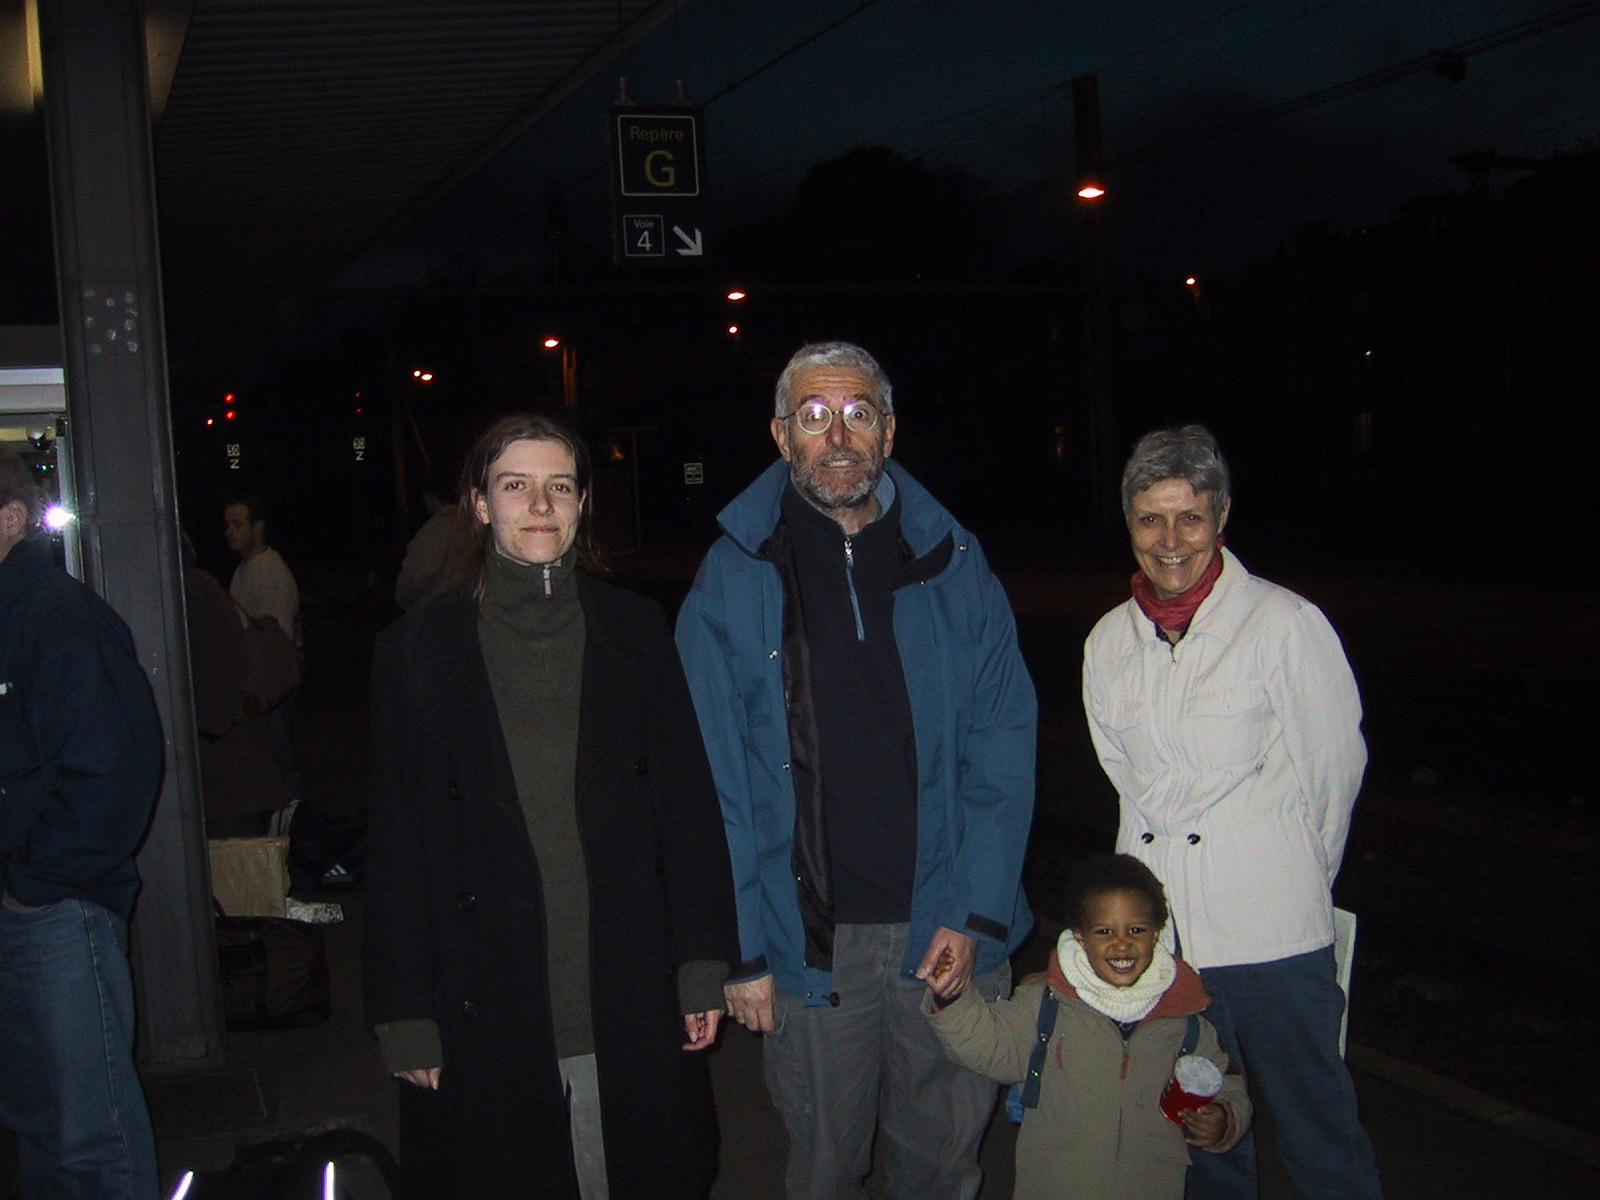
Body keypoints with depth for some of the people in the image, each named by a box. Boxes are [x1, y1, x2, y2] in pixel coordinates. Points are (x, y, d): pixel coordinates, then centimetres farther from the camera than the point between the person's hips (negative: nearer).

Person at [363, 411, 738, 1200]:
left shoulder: (635, 630, 4)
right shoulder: (420, 648, 0)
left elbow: (686, 804, 5)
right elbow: (396, 845, 1)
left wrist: (702, 965, 1)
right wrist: (405, 1016, -1)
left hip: (629, 1005, 1)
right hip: (487, 1009, -1)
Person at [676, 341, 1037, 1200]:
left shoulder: (952, 565, 2)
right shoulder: (733, 580, -3)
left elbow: (1003, 748, 1)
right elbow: (714, 782, -4)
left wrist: (975, 915, -7)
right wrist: (739, 951, -7)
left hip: (947, 932, 1)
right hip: (808, 942, -1)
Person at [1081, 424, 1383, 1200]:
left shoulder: (1285, 624, -10)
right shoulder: (1108, 641, 5)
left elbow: (1335, 767, -1)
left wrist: (1296, 881, 9)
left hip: (1270, 930, -4)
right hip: (1152, 927, 5)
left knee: (1315, 1129, 2)